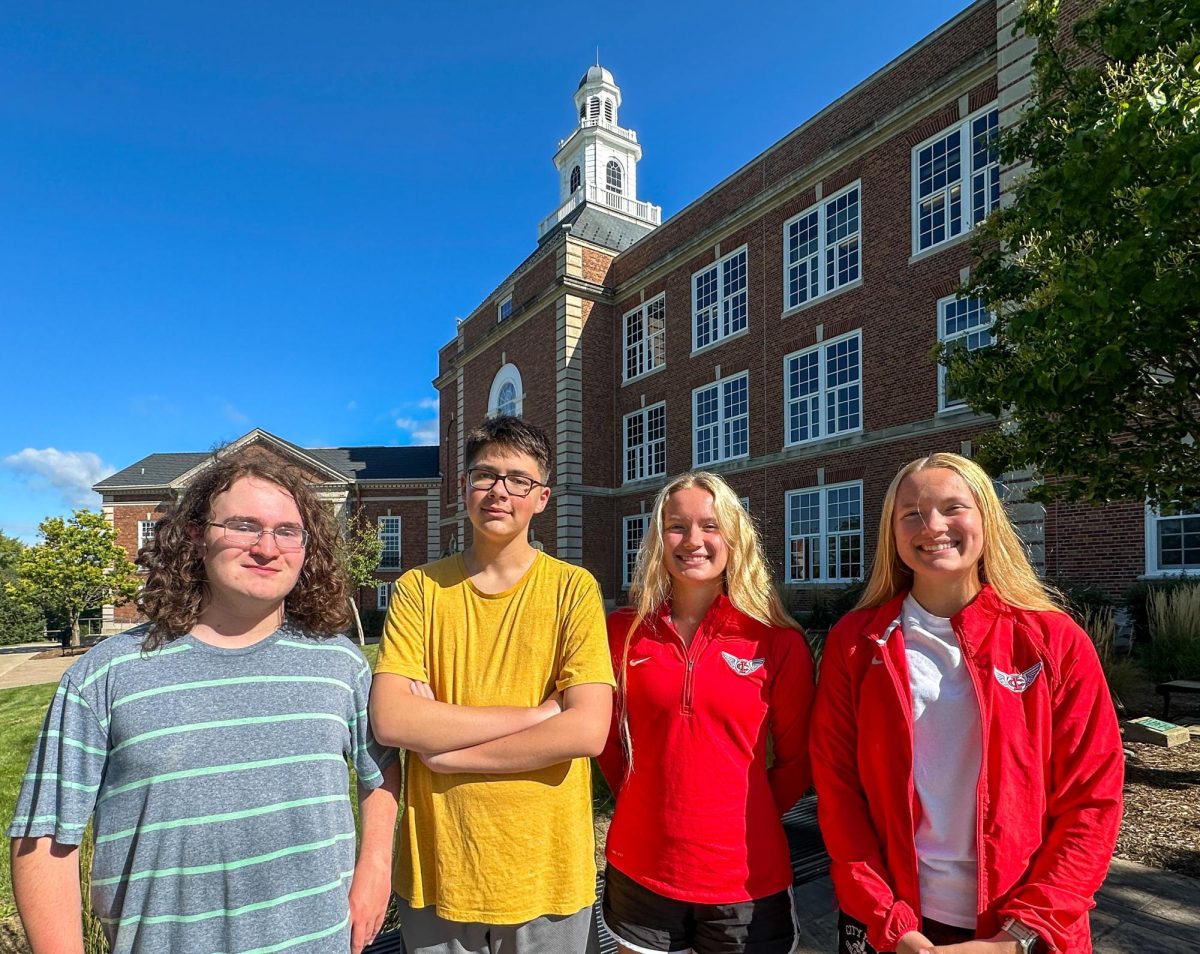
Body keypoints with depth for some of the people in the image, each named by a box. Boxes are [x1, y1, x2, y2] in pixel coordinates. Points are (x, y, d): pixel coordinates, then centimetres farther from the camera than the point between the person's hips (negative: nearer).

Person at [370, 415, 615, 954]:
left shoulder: (572, 589, -9)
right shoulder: (419, 588, -4)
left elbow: (586, 731, -17)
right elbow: (389, 720, -15)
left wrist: (444, 750, -14)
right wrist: (539, 712, -18)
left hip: (546, 874, -1)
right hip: (436, 870, 2)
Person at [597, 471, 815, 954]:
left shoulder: (778, 641, -10)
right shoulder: (624, 631, -5)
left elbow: (796, 759, 1)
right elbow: (607, 737, 7)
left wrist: (748, 818, -1)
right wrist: (649, 805, 3)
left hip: (746, 878, -1)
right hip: (640, 871, 2)